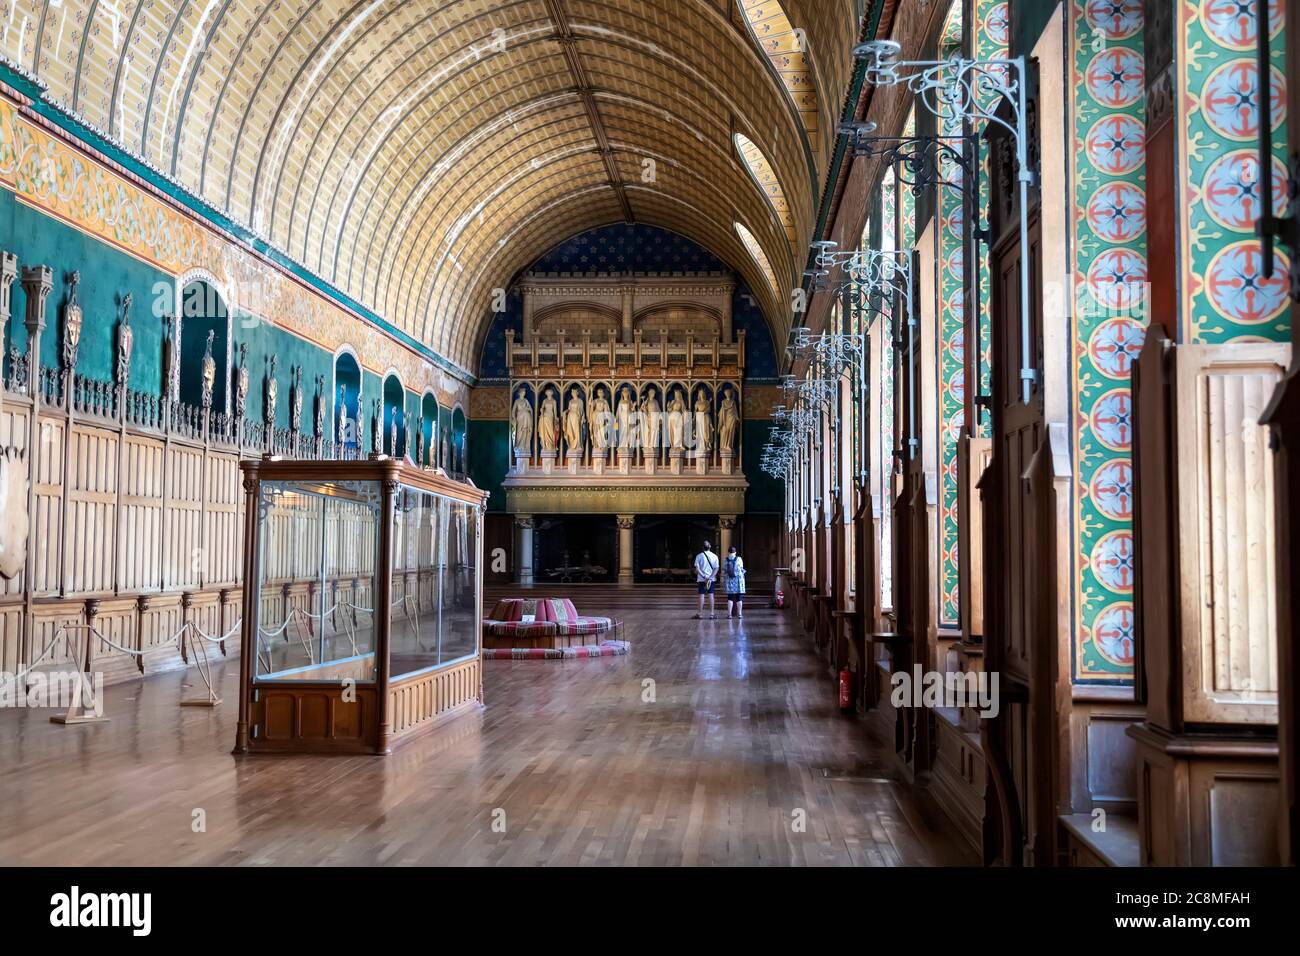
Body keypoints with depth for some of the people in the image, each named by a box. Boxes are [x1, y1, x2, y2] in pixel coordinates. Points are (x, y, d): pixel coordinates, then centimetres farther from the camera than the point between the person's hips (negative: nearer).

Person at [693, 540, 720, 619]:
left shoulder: (699, 556, -4)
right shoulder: (714, 556, 0)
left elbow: (697, 569, -10)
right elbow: (716, 569, -5)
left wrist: (704, 577, -11)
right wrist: (710, 578, -10)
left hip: (701, 579, -1)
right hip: (712, 579, 1)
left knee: (702, 595, 2)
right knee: (711, 595, 3)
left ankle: (700, 614, 4)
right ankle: (711, 614, 3)